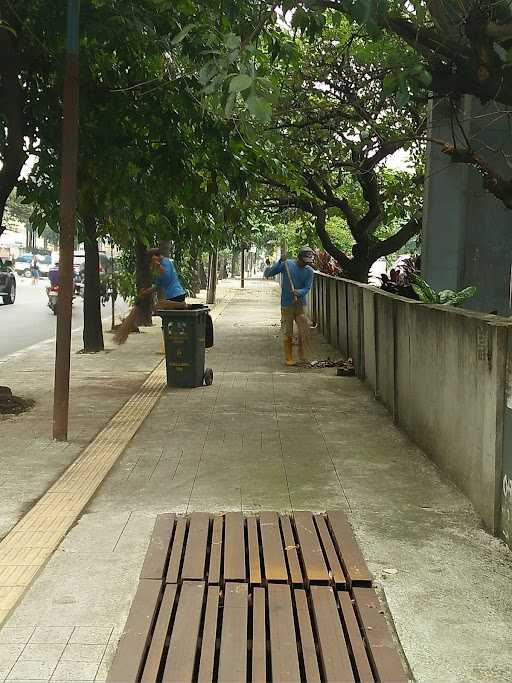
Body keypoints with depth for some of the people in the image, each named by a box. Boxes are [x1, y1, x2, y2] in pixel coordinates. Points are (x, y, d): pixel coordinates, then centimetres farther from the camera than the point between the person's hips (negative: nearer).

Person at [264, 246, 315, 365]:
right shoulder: (287, 264, -5)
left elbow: (307, 288, -6)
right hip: (286, 305, -2)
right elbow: (268, 274, -7)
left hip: (301, 304, 2)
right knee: (287, 333, -1)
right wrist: (280, 262, -19)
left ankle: (303, 356, 16)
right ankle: (288, 358, 10)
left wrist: (298, 292, -27)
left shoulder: (309, 271, 1)